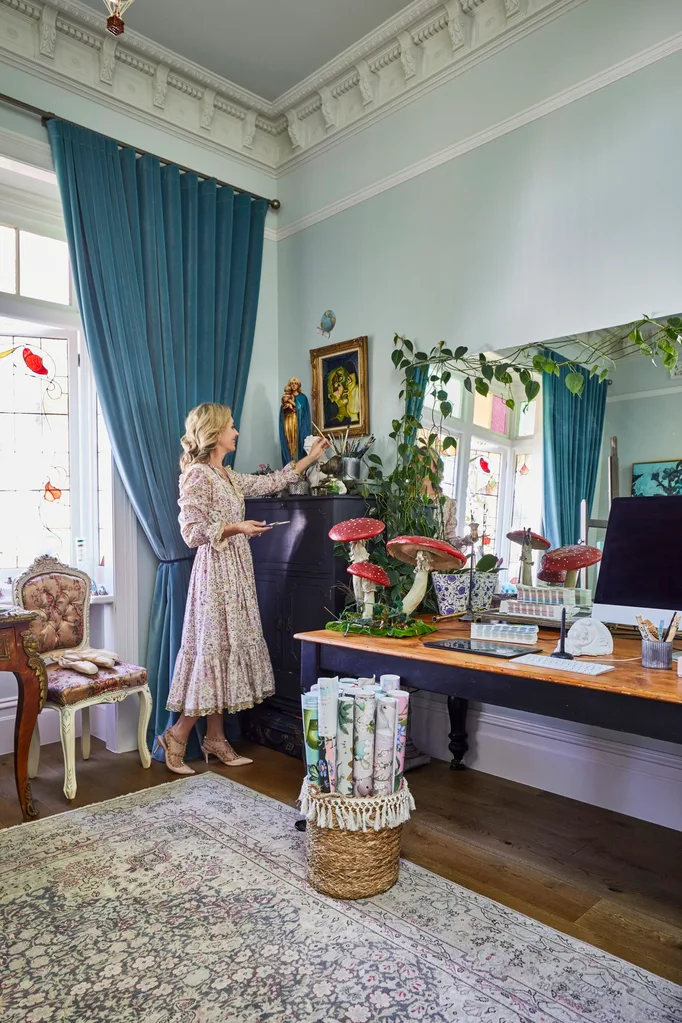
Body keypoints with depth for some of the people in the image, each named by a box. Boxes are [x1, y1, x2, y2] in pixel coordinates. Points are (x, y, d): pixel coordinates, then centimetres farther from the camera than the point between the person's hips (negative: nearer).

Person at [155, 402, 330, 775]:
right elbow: (192, 532, -16)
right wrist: (235, 528, -21)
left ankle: (215, 740, 19)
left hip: (235, 572, 9)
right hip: (216, 572, -9)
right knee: (213, 649, -5)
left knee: (228, 649, 10)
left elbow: (270, 483, 23)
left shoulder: (228, 476, 15)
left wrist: (310, 457, 27)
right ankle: (177, 735, 10)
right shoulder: (198, 474, -12)